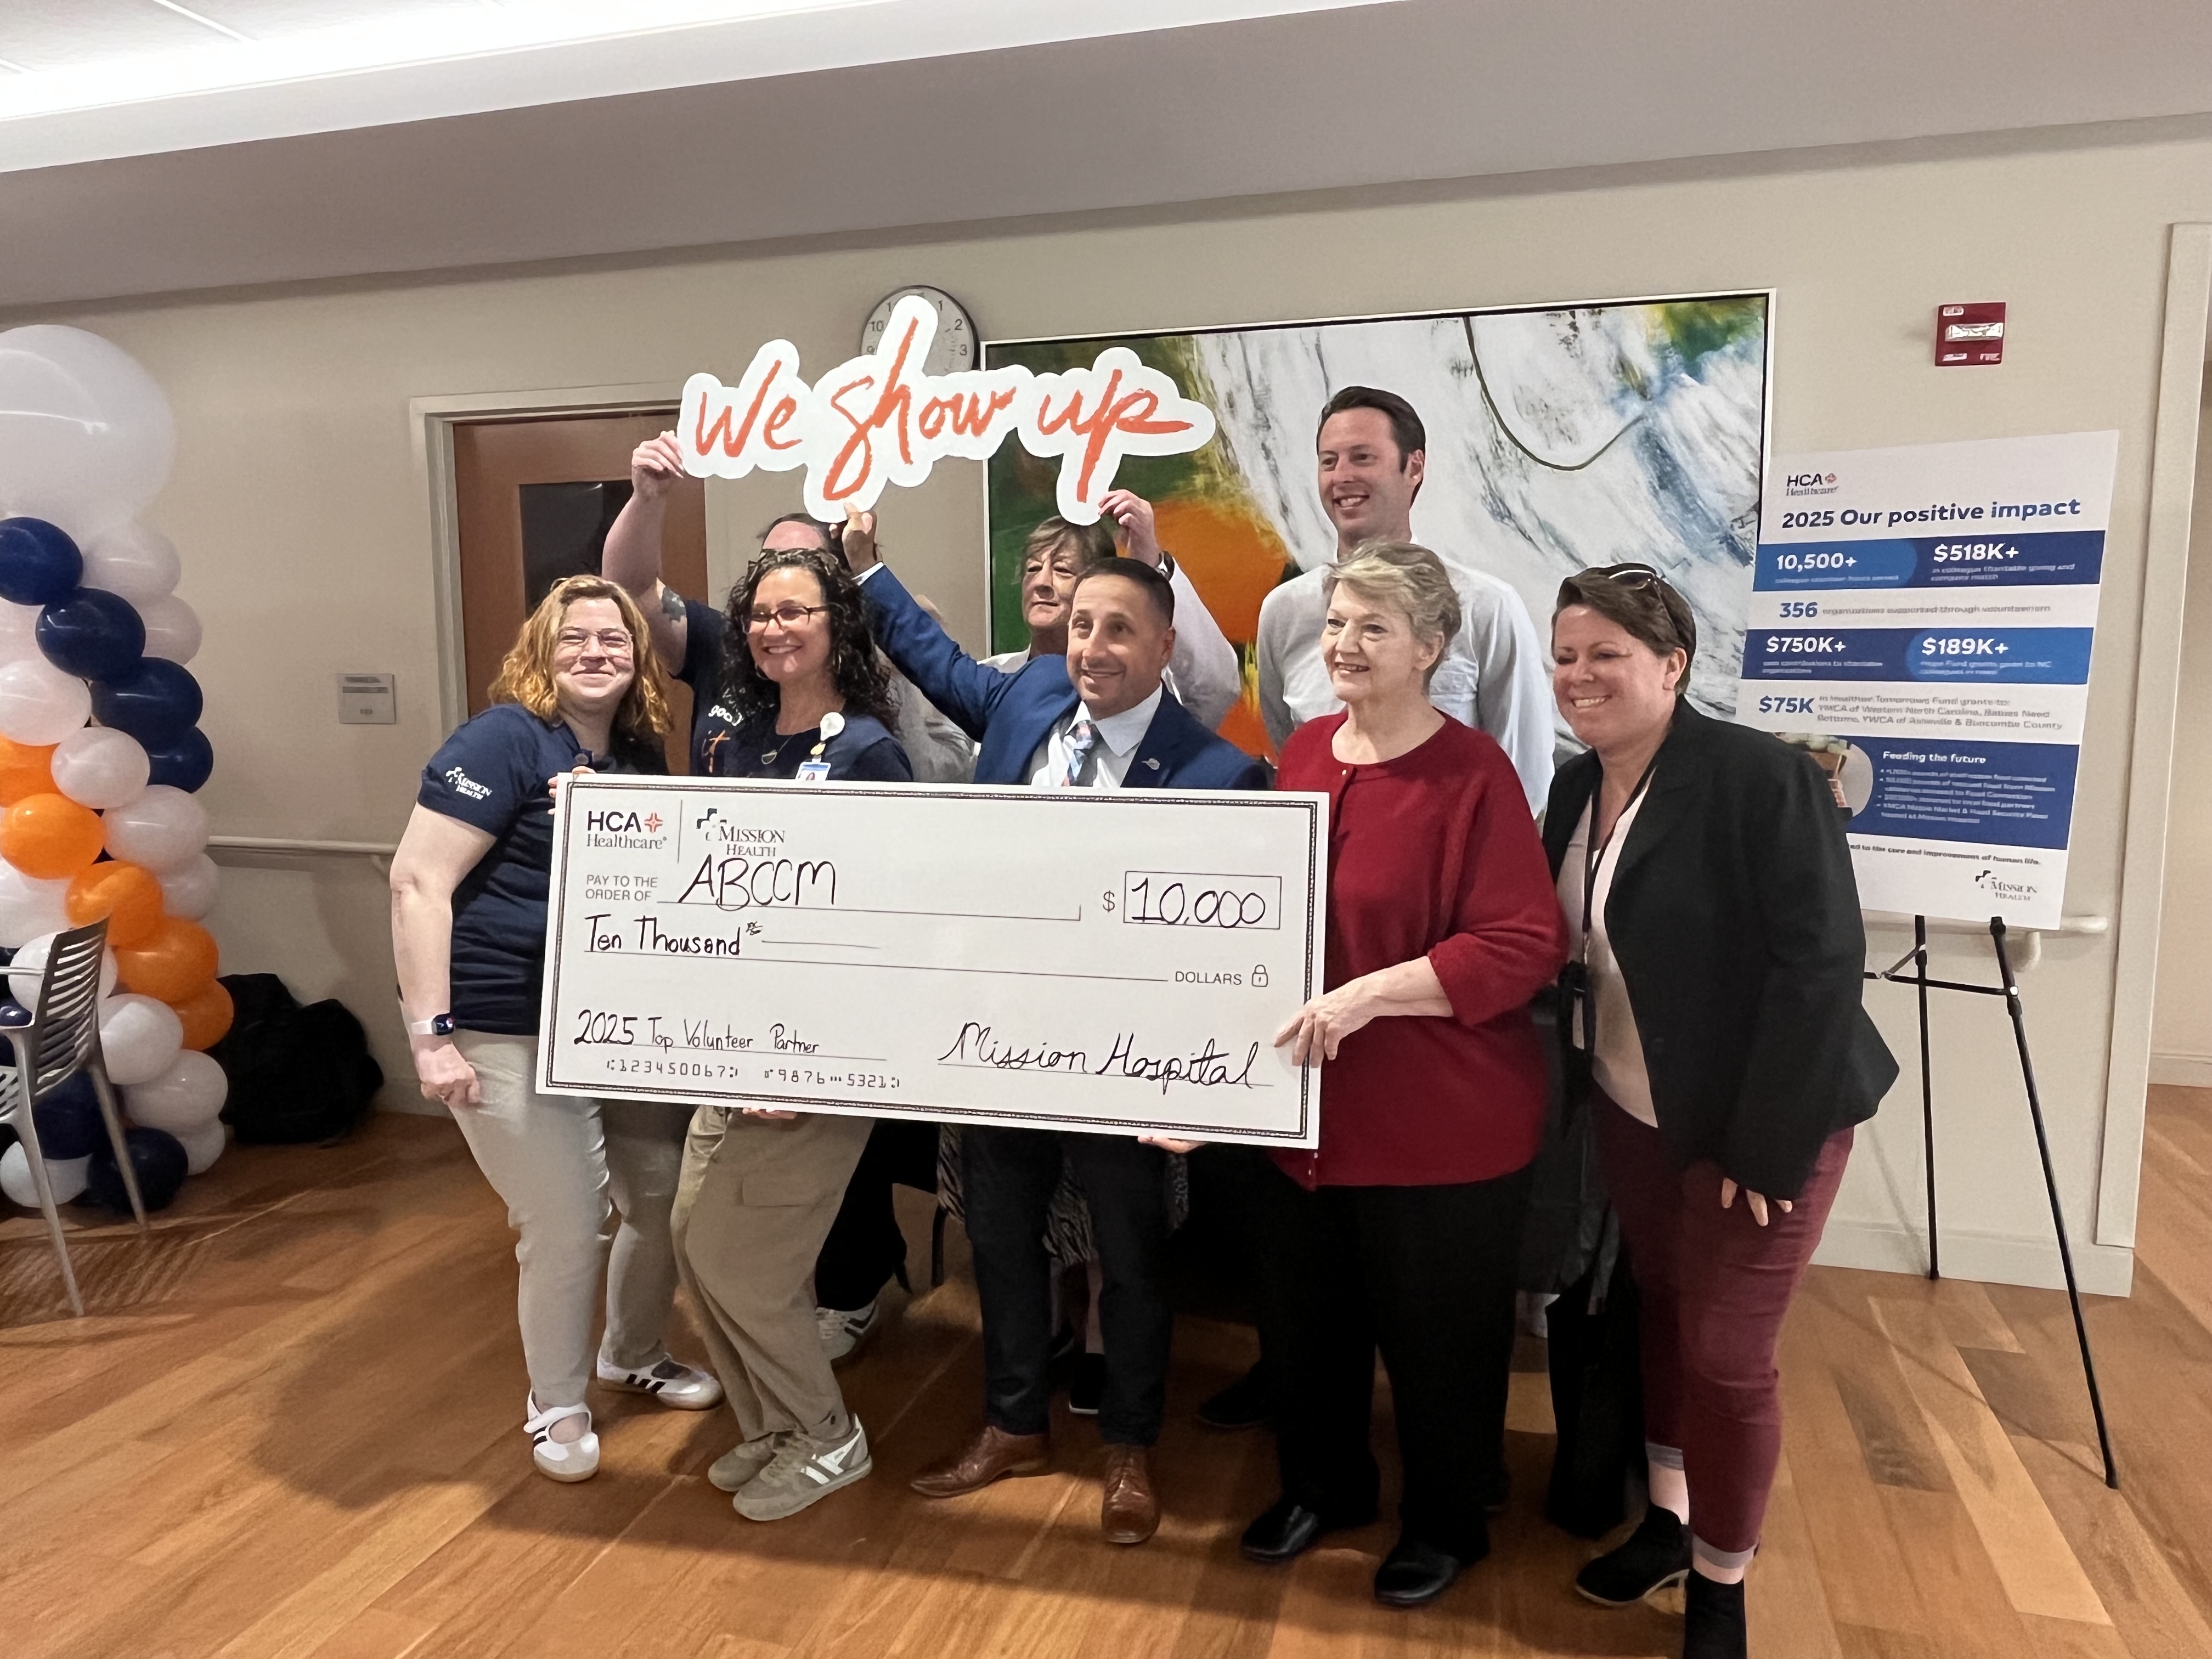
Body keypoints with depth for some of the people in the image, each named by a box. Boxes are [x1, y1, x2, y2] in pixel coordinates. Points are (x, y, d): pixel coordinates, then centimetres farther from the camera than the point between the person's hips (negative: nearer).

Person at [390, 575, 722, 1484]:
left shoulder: (642, 757, 8)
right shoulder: (506, 739, -13)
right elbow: (417, 881, -17)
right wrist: (430, 1034, -20)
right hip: (512, 1037, -7)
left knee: (666, 1199, 13)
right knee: (567, 1231, 1)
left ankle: (634, 1356, 42)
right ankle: (555, 1405, 29)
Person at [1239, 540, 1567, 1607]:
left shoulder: (1475, 772, -16)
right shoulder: (1304, 751, 4)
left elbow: (1525, 948, -21)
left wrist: (1369, 995, -27)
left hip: (1440, 1122, -6)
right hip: (1303, 1107, 6)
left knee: (1437, 1336, 14)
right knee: (1301, 1319, 21)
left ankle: (1448, 1523, 40)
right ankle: (1322, 1485, 46)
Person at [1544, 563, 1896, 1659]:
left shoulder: (1761, 777, -21)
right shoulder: (1576, 789, 2)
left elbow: (1821, 963, -22)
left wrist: (1767, 1144, -22)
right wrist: (1583, 1089, 7)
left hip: (1756, 1120, -6)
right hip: (1631, 1111, 6)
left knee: (1725, 1355, 2)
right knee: (1661, 1316, 18)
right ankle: (1668, 1519, 38)